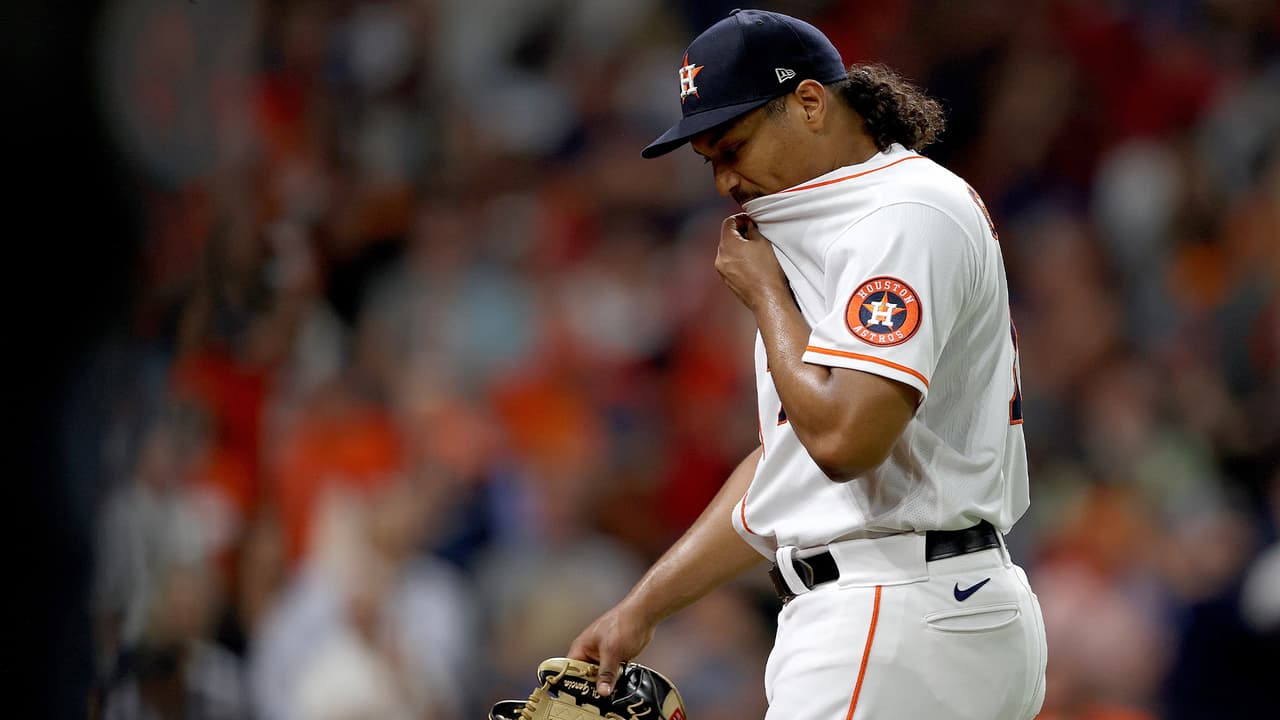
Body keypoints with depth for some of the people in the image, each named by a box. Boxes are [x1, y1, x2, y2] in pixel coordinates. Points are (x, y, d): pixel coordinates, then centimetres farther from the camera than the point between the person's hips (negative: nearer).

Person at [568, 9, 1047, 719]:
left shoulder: (907, 215, -11)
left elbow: (843, 438, -23)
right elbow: (782, 460, 25)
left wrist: (763, 293, -7)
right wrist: (640, 608, 19)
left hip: (900, 628, -10)